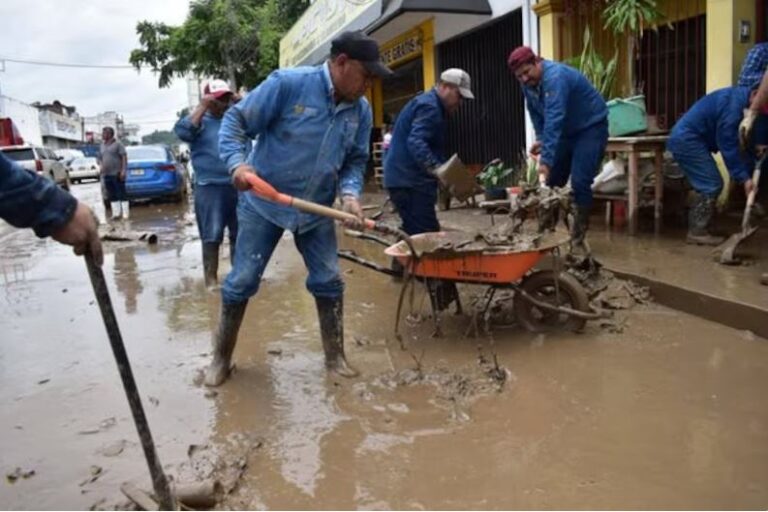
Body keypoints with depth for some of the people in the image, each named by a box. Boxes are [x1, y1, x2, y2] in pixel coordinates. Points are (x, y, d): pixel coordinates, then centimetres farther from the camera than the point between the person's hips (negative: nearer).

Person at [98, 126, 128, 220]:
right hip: (106, 174, 7)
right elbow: (100, 158, 24)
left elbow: (124, 157, -8)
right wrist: (100, 166, 3)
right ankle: (116, 213, 12)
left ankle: (125, 214, -2)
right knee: (111, 195, 7)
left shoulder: (117, 144, -3)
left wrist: (123, 170, -16)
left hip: (117, 174, -6)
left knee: (121, 194, -5)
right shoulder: (102, 146, 16)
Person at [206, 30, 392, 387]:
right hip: (264, 202, -4)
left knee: (328, 281, 4)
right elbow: (236, 120, -14)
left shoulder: (361, 110, -2)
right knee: (242, 281, 2)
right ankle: (221, 358, 20)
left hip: (317, 208, 4)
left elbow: (356, 160, 5)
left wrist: (350, 193, -15)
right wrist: (238, 163, -31)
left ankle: (335, 357, 20)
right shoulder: (288, 83, -18)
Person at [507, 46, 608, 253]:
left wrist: (546, 160, -45)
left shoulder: (555, 77, -31)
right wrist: (540, 139, -1)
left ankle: (577, 240, -9)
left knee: (579, 183, -17)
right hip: (567, 131, 8)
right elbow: (536, 112, 13)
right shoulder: (528, 83, -5)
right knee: (553, 182, 6)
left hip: (591, 127, -8)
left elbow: (554, 120, -40)